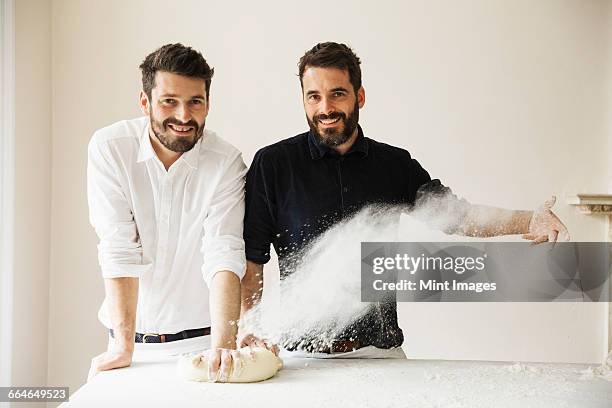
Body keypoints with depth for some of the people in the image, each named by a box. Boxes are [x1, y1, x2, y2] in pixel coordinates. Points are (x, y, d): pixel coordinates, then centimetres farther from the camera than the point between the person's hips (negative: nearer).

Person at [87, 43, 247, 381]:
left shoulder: (226, 162, -10)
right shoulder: (109, 148, -9)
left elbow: (224, 255, -17)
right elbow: (119, 249, -14)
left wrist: (222, 344, -30)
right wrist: (123, 345, -19)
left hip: (200, 332, 0)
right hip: (134, 328, 1)